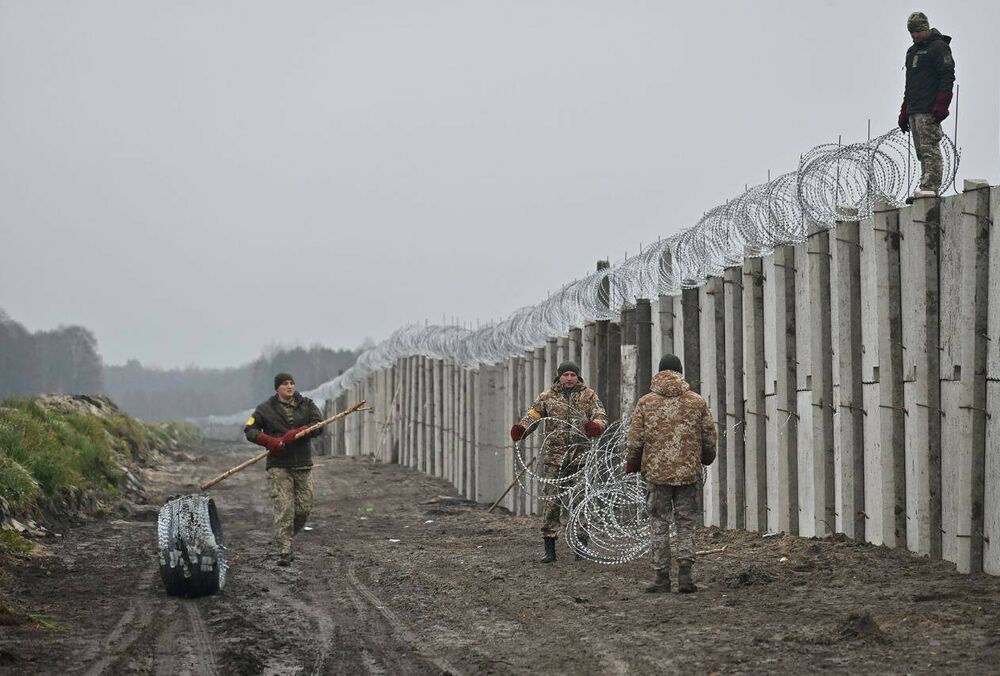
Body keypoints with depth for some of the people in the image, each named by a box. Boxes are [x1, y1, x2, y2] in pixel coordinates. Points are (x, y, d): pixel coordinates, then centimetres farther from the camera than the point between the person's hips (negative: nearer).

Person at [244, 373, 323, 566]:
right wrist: (269, 440, -16)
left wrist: (295, 433, -18)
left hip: (303, 465, 3)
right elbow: (250, 430, 2)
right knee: (284, 509, -12)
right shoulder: (266, 409, 5)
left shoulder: (306, 405, 9)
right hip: (279, 466, -3)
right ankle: (284, 552, -11)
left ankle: (284, 539, 28)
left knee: (304, 508, 3)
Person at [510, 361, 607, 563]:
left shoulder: (588, 395, 8)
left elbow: (601, 415, 1)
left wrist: (596, 425, -24)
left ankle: (582, 545, 16)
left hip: (581, 456, 1)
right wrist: (521, 428, -22)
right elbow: (533, 414, -1)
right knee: (552, 501, -4)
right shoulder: (547, 397, 7)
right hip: (555, 456, 0)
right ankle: (549, 548, 0)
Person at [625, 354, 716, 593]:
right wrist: (706, 458, 25)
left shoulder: (645, 402, -1)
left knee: (659, 524, 7)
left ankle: (662, 577, 6)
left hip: (657, 472, -1)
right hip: (689, 473, 1)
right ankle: (685, 572, -2)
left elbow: (635, 439, -1)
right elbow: (710, 437, 6)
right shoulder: (697, 402, 2)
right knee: (686, 524, 10)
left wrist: (632, 463, 15)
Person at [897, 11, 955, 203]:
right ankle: (929, 188, 4)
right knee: (922, 151, 5)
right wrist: (904, 113, 21)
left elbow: (947, 77, -11)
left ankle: (930, 187, -19)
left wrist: (941, 106, -20)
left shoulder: (939, 47, -2)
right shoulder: (912, 52, 24)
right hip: (914, 111, 9)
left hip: (929, 110, -9)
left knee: (929, 148, -14)